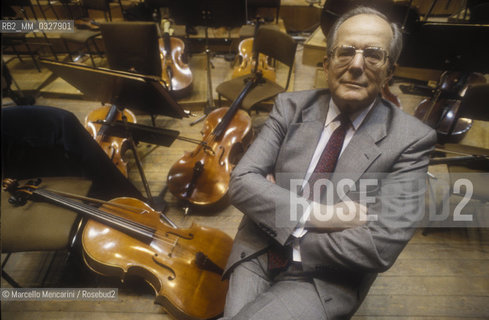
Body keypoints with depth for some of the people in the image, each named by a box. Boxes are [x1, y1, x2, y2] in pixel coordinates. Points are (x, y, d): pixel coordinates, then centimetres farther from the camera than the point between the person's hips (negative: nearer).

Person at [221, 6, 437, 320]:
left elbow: (382, 246, -16)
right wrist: (315, 213, -19)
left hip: (325, 280, -2)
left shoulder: (411, 140, -9)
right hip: (258, 255, 3)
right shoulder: (291, 106, -1)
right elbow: (242, 182, -9)